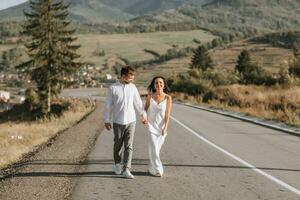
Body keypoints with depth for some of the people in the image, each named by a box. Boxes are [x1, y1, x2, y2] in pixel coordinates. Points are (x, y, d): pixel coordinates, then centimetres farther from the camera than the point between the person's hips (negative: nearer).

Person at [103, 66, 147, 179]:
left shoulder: (132, 87, 4)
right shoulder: (113, 88, -6)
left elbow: (138, 102, 15)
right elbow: (108, 105, -1)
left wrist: (143, 115, 20)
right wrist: (107, 120, 1)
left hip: (131, 121, 2)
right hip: (118, 122, -2)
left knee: (129, 146, -5)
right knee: (118, 145, 11)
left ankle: (126, 169, -6)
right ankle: (117, 164, 33)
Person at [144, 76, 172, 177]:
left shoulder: (168, 98, -6)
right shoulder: (150, 96, -2)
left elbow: (167, 114, -7)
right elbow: (145, 109, 9)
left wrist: (165, 128, -14)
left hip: (161, 126, 0)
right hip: (151, 125, 0)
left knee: (157, 148, 9)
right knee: (154, 148, -10)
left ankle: (152, 168, 27)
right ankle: (157, 169, -1)